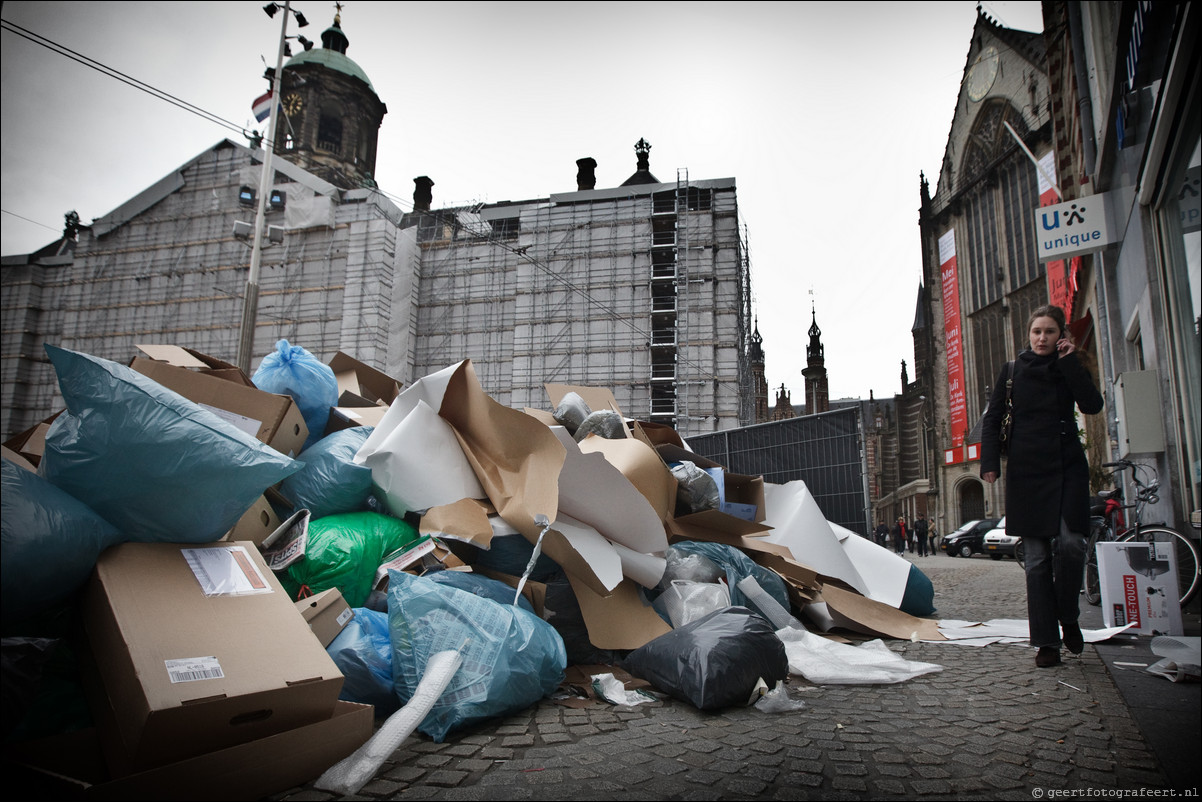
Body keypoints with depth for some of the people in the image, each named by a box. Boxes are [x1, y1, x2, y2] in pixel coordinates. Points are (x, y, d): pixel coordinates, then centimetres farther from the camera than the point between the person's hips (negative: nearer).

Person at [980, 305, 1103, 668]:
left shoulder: (1071, 369, 10)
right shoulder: (1012, 371, 8)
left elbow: (1092, 404, -8)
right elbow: (992, 419, 5)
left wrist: (1070, 361, -7)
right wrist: (990, 462, -6)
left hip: (1068, 466, 0)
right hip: (1027, 470, 0)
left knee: (1070, 543, -14)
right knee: (1037, 556, 0)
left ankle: (1068, 618, 12)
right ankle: (1046, 641, 5)